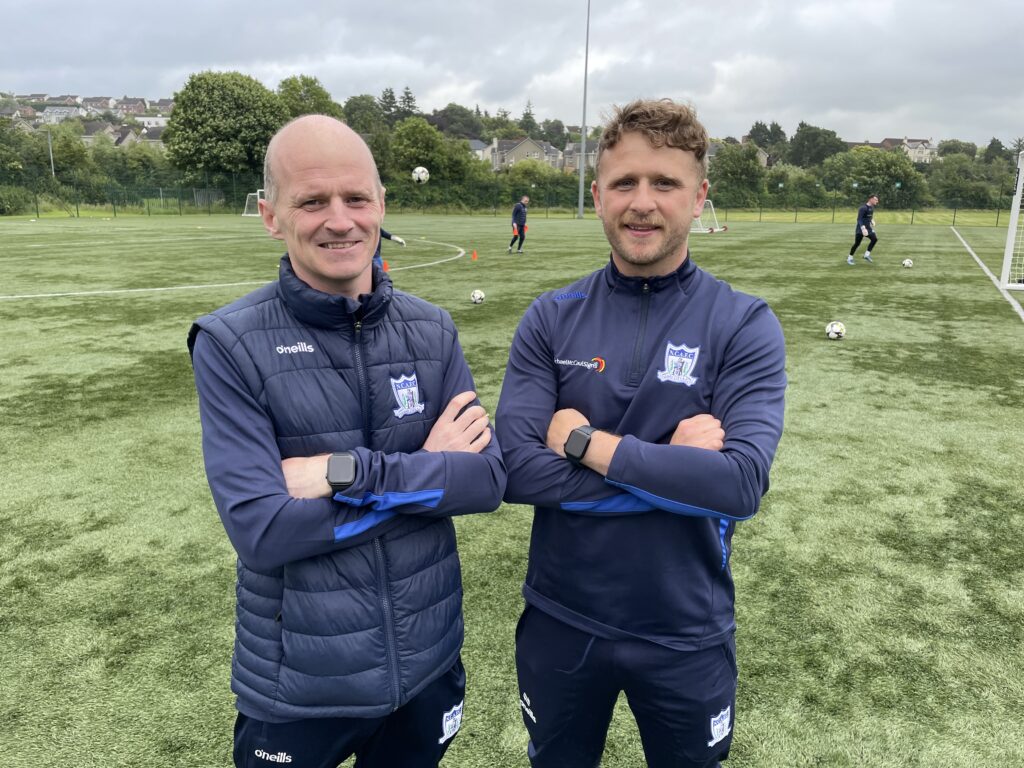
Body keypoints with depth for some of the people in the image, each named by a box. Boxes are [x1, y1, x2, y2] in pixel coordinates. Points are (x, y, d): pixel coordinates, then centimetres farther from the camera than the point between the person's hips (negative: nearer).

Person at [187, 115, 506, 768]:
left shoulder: (432, 330, -4)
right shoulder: (231, 346, -14)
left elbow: (489, 479, -10)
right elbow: (259, 527, -21)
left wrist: (348, 472, -22)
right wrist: (425, 472, -17)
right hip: (296, 687, -2)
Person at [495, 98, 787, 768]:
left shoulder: (744, 325, -11)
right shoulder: (552, 319, -7)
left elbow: (743, 482, -24)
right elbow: (515, 470, -17)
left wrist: (584, 441, -21)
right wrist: (673, 471, -22)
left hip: (687, 635, -1)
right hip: (560, 624, 2)